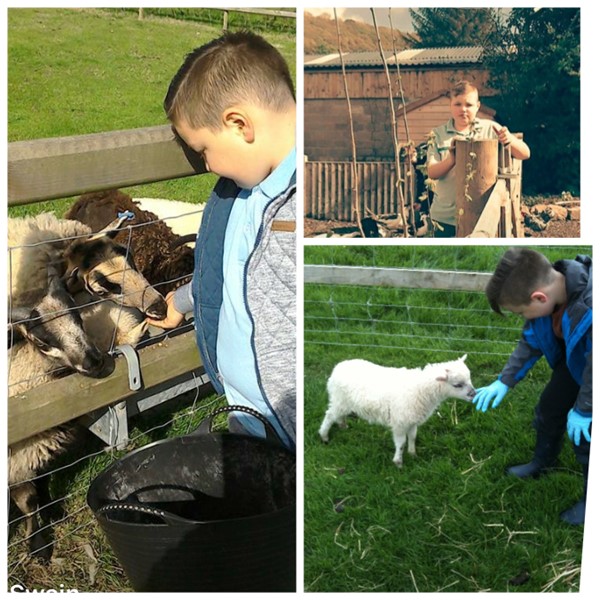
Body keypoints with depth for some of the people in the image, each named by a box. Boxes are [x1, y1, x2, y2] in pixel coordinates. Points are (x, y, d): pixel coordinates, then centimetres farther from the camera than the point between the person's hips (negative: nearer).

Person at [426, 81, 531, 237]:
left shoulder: (490, 129, 1)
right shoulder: (438, 135, 2)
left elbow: (525, 153, -4)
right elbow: (432, 173, -9)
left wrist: (510, 140, -26)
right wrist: (451, 159, -29)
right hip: (446, 217, 1)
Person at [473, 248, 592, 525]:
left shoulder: (591, 305, -46)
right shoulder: (548, 283, -21)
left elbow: (594, 369, -32)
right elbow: (531, 343, -3)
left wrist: (583, 410, -18)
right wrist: (504, 381, -3)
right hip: (574, 361, 7)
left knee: (584, 435, 1)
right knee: (548, 409, 20)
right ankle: (542, 463, 48)